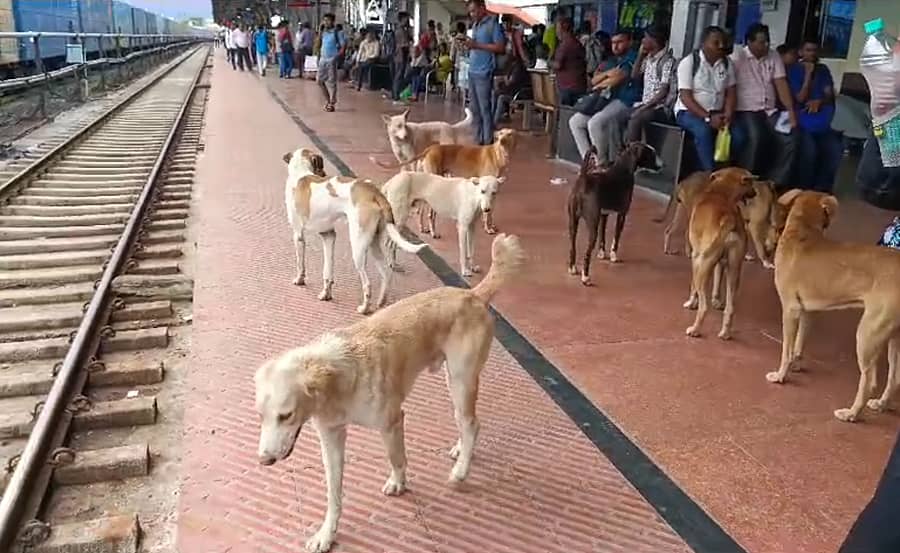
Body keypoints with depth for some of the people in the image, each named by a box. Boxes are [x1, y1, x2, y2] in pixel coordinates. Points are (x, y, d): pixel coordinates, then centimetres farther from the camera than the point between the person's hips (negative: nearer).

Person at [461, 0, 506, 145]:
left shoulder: (493, 23, -7)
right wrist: (467, 41, 3)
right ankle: (478, 140, 19)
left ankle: (488, 143, 0)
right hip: (472, 71, 8)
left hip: (484, 73, -8)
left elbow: (501, 47, -13)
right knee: (475, 109, 11)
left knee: (485, 109, -5)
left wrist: (477, 45, -16)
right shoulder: (475, 24, 16)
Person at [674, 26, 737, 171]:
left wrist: (728, 114, -14)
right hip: (689, 111, -5)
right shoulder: (689, 62, -8)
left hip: (716, 113, 5)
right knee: (704, 130, -37)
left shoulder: (727, 64, 8)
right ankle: (710, 173, -30)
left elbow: (730, 93, 7)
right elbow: (685, 97, -15)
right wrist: (708, 117, -24)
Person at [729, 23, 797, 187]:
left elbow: (781, 84, 5)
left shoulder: (774, 56, 11)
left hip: (770, 110, 5)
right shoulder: (738, 56, -3)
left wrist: (791, 111, -5)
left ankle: (777, 183, -7)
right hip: (745, 110, -5)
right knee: (756, 137, -33)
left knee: (789, 138, -17)